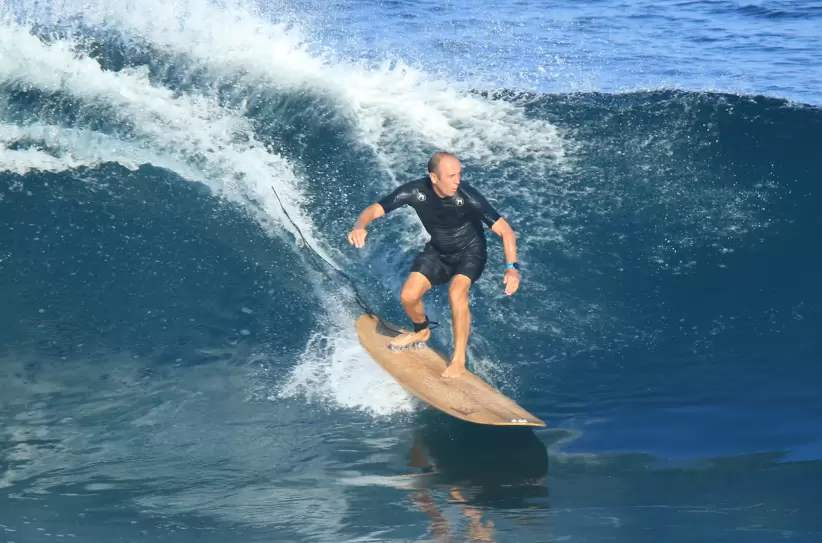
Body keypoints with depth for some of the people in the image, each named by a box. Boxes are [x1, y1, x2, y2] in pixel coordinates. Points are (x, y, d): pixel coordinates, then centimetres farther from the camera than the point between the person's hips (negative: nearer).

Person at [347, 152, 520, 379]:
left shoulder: (467, 196, -32)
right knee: (408, 296, -9)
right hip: (437, 251, 4)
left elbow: (504, 230, -31)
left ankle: (459, 360, -17)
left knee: (456, 293, -30)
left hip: (470, 251, -3)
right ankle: (421, 331, 27)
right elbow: (374, 210, -21)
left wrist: (511, 267, -44)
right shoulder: (415, 191, -25)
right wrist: (359, 227, -44)